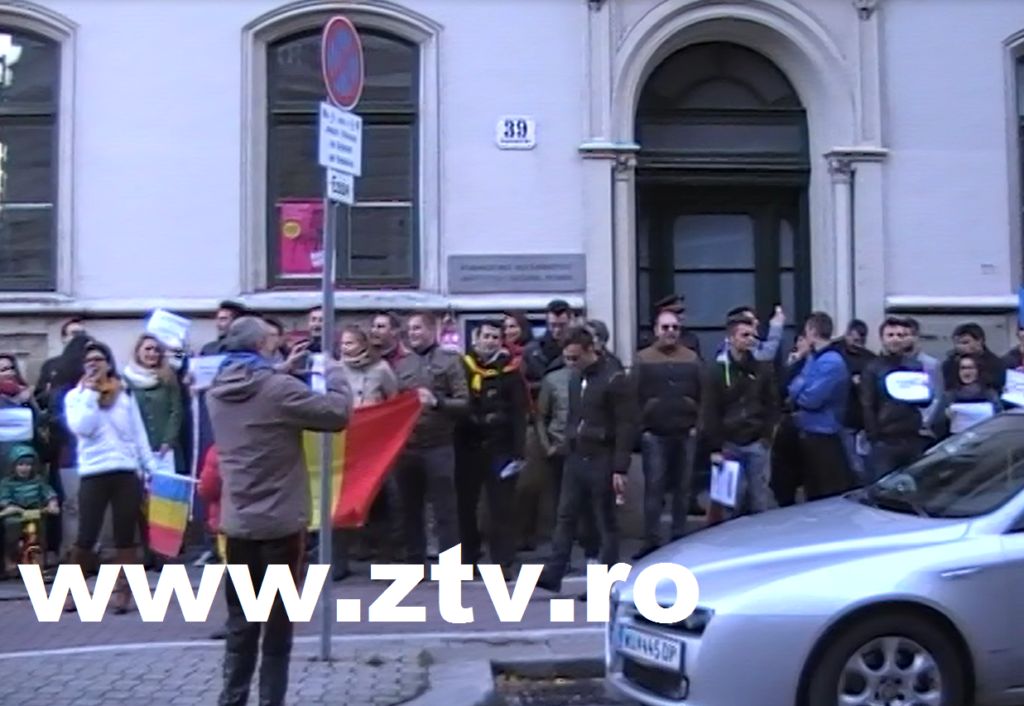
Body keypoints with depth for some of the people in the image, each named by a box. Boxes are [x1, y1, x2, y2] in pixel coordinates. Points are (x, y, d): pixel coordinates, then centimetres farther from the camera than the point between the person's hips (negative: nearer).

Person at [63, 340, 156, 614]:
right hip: (93, 475, -1)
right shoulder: (75, 396, 4)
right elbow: (81, 429, -12)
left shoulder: (125, 393, 9)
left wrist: (152, 467, 7)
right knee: (86, 536, -1)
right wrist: (91, 393, -9)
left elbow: (139, 434, 11)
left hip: (127, 473, 2)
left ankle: (123, 591, 10)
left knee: (125, 535, 3)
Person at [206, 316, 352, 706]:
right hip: (280, 521, -6)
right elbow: (339, 413, -13)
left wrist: (283, 371, 17)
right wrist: (333, 372, 2)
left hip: (237, 522, 6)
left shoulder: (217, 391, 3)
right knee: (278, 622, 8)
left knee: (240, 620, 16)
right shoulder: (278, 389, -18)